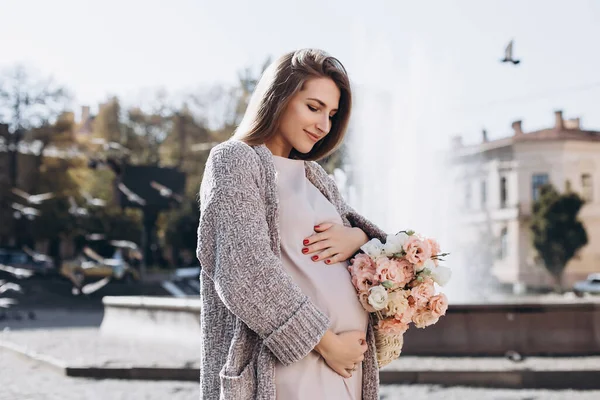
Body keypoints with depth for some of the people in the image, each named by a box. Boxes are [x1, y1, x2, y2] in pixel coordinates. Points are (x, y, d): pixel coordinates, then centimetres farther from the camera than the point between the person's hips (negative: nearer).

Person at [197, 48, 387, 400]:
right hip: (289, 362, -7)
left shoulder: (315, 174, 17)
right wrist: (325, 342, -16)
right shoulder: (234, 160, -5)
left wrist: (356, 237, -5)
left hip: (347, 358, 7)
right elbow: (247, 271, -16)